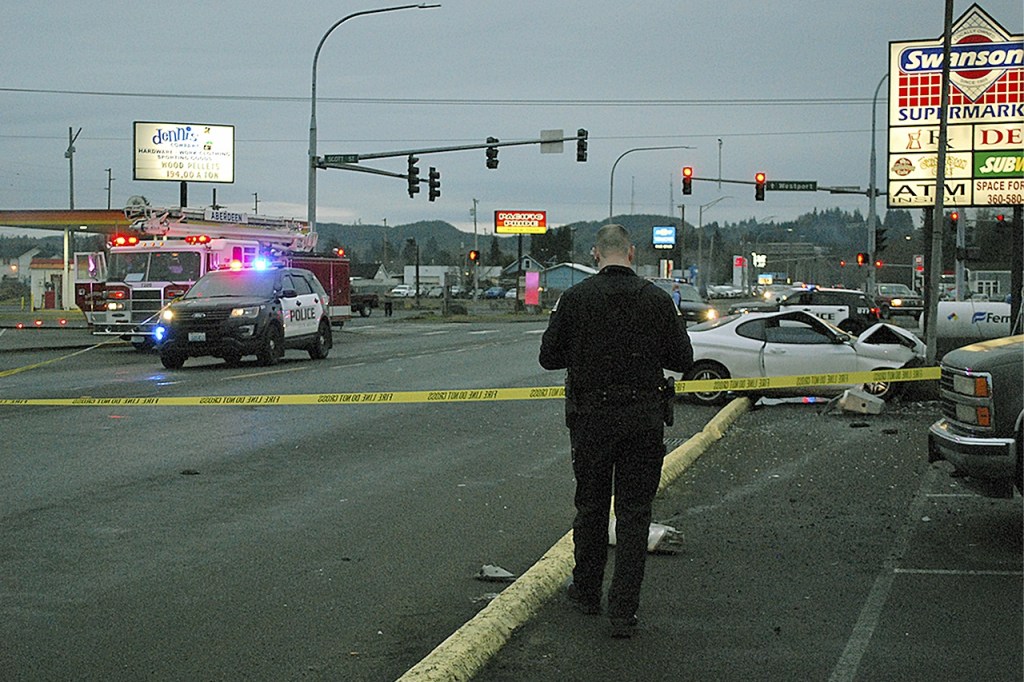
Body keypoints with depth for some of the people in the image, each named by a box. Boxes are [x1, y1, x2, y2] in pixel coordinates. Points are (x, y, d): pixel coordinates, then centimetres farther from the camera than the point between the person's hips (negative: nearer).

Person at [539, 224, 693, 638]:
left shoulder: (575, 299, -6)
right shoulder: (657, 300, -5)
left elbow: (549, 357, -2)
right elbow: (682, 359, 0)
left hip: (591, 417, 0)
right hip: (644, 420, 0)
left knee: (591, 506, 17)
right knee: (634, 513, 4)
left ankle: (587, 592, 30)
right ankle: (623, 611, 1)